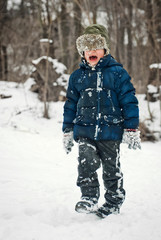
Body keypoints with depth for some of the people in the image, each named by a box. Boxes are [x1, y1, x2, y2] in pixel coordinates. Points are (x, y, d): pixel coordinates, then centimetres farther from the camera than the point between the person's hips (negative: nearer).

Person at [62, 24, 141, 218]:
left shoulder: (117, 73, 0)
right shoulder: (77, 76, 10)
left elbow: (129, 101, 1)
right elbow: (70, 104, 16)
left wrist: (131, 129, -3)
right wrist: (67, 131, 14)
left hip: (110, 131, -2)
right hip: (84, 131, 2)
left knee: (111, 169, 8)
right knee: (86, 163, -17)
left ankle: (114, 202, 24)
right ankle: (89, 198, -7)